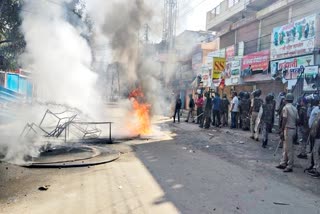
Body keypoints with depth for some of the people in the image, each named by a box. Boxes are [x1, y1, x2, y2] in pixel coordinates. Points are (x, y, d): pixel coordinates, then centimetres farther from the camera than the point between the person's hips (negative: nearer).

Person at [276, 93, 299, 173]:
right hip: (293, 129, 8)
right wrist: (295, 129, 18)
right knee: (286, 147, 15)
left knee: (289, 149, -3)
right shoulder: (295, 108, 11)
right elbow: (297, 120, 10)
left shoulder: (286, 107, -11)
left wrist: (282, 130, -10)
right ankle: (283, 163, 21)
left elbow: (284, 120, -15)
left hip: (288, 129, -8)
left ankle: (290, 166, 2)